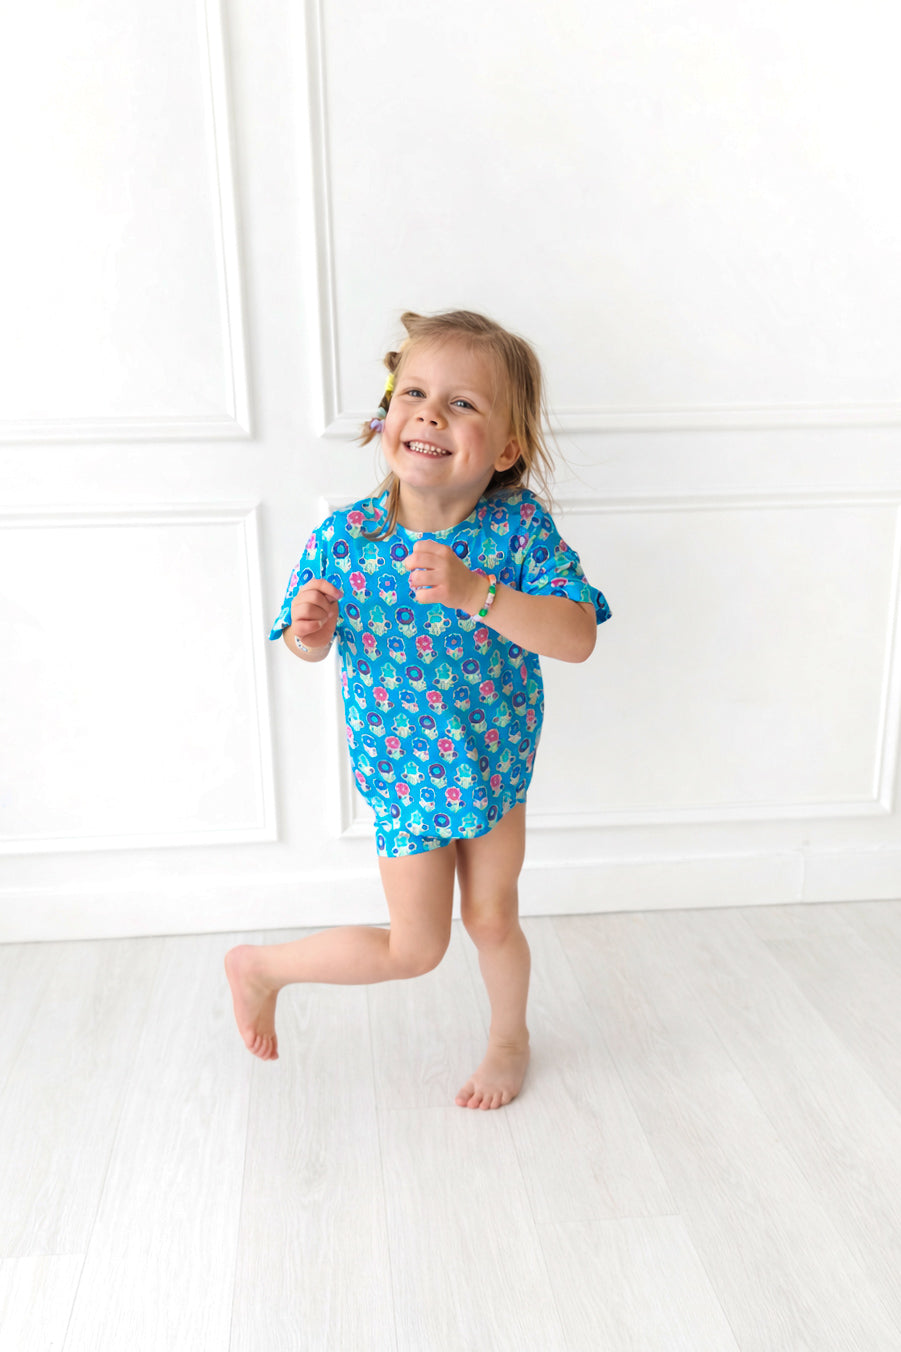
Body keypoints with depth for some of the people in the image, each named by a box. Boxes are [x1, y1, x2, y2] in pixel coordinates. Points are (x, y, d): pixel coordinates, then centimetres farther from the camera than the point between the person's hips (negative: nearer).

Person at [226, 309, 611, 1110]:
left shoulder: (520, 527, -19)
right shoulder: (345, 537, -18)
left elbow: (577, 637, -30)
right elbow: (307, 648, -3)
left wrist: (474, 590, -43)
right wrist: (309, 630, -27)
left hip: (496, 761, 1)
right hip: (403, 772, -1)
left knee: (493, 919, 17)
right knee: (416, 948, 8)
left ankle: (510, 1039, 50)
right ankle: (259, 966, 35)